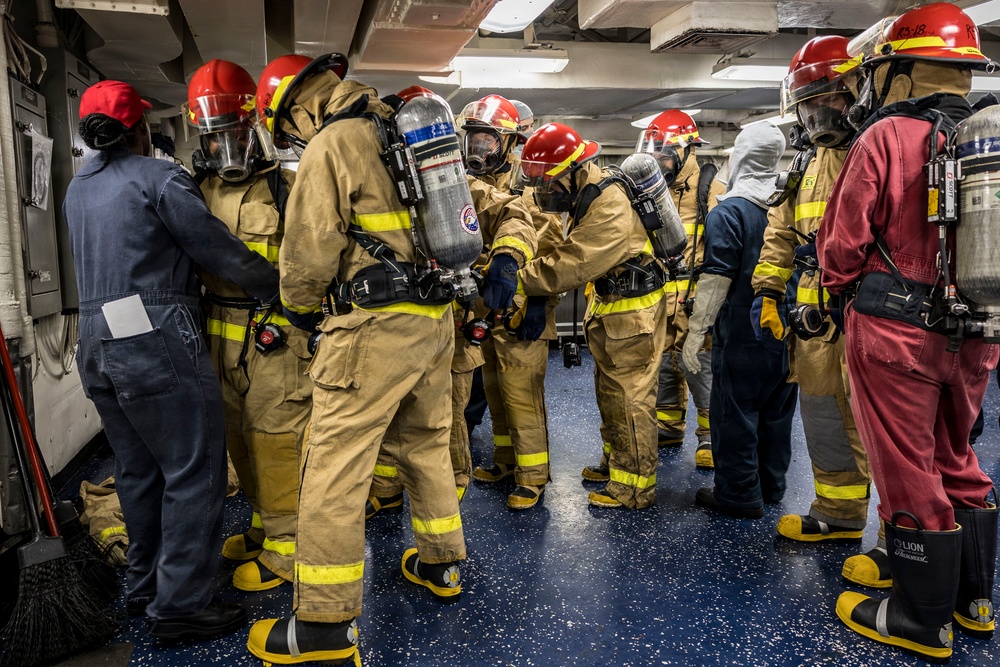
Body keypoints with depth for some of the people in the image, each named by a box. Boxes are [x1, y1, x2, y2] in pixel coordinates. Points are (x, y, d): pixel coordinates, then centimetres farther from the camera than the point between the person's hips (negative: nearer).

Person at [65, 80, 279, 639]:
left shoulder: (77, 190, 16)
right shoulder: (159, 178, -8)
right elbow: (222, 251, -10)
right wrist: (282, 288, 0)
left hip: (97, 346, 9)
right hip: (158, 343, -8)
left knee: (139, 471, 18)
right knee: (193, 474, -1)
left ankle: (147, 586, 30)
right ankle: (180, 605, 4)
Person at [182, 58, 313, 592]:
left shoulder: (285, 187, -8)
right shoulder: (201, 191, 11)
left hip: (275, 336, -7)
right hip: (221, 334, 7)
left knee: (275, 437, -1)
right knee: (240, 435, 16)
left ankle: (286, 545, 14)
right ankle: (265, 523, 35)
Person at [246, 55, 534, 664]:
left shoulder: (332, 144, -5)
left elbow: (309, 244, -10)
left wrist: (300, 305, 8)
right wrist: (506, 258, 7)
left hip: (376, 325, -8)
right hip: (438, 318, 9)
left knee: (335, 465, -3)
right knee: (425, 444, 21)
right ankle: (441, 565, 36)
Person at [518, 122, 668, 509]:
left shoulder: (609, 208, -27)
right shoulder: (586, 195, 5)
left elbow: (571, 263, -30)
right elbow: (573, 255, 8)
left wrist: (517, 282, -24)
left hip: (632, 311, -10)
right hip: (609, 305, 10)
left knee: (628, 399, -2)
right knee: (609, 391, 20)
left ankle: (634, 489, 9)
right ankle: (616, 462, 37)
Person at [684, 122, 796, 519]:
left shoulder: (729, 212, -13)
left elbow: (716, 278, -19)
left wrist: (696, 330, -15)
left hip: (742, 333, -7)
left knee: (734, 413, 3)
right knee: (776, 410, 17)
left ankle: (739, 495, 10)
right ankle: (771, 484, 30)